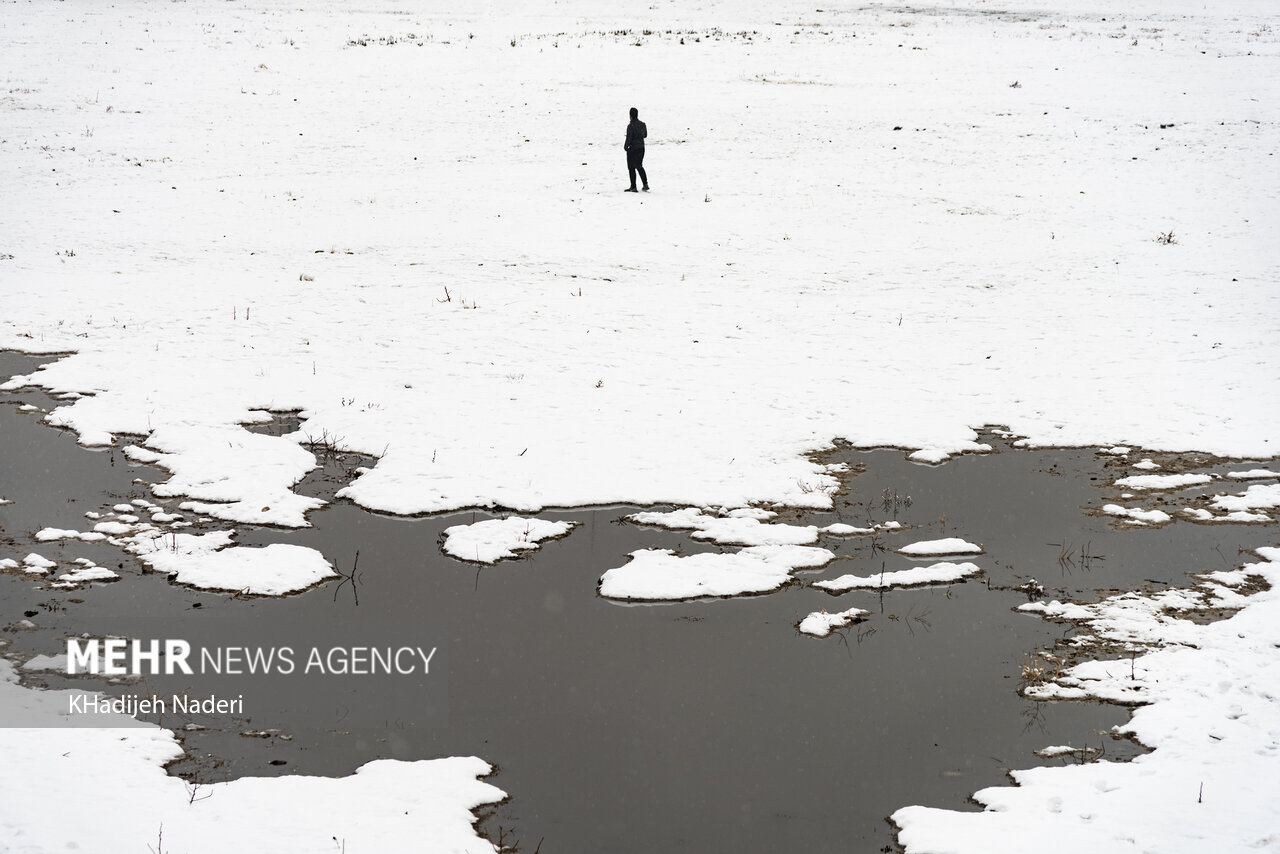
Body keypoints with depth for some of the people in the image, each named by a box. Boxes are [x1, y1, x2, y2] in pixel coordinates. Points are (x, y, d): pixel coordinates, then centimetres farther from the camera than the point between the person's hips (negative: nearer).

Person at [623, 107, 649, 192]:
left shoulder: (630, 126, -18)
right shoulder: (642, 124, 3)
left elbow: (628, 138, -18)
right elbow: (645, 135, 15)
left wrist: (625, 147, -3)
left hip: (632, 149, -6)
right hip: (641, 148, 6)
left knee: (631, 168, 4)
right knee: (639, 166, 19)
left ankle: (633, 187, 5)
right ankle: (645, 184, 10)